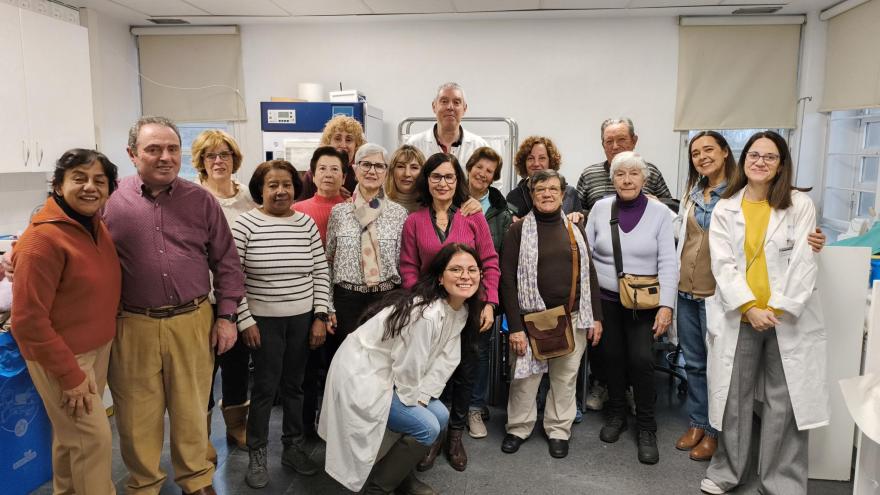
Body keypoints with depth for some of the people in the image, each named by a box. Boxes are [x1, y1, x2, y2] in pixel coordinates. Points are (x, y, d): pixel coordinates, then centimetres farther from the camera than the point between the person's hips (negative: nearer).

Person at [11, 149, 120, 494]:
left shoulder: (96, 227, 1)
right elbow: (28, 320, -23)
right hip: (61, 356, -8)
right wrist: (69, 374, -19)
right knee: (93, 438, 1)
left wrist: (105, 343, 13)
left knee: (71, 434, 23)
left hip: (98, 347, 8)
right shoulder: (43, 239, -24)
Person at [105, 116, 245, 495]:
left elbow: (226, 263, 5)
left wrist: (226, 316, 2)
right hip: (132, 326, -1)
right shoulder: (110, 200, -1)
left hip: (193, 322, 1)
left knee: (192, 411, 14)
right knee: (138, 416, 12)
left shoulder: (202, 200, 2)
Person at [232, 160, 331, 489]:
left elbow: (321, 272, 4)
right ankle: (256, 456, 20)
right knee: (265, 388, 3)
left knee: (294, 385, 14)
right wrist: (245, 320, -10)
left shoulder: (307, 224, 2)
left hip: (303, 318, 3)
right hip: (264, 320, -3)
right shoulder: (245, 224, -8)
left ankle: (293, 448, 29)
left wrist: (320, 317, 0)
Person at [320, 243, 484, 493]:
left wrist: (422, 398, -5)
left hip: (388, 375, 9)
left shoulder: (462, 310, -2)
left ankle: (400, 475, 24)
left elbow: (445, 360, 2)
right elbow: (408, 365, -23)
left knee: (440, 416, 6)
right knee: (427, 427, -11)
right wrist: (412, 401, -6)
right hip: (361, 375, -9)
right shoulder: (426, 313, -31)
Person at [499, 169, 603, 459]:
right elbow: (508, 279, -8)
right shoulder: (519, 230, -3)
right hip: (532, 319, -3)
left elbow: (589, 274, 12)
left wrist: (596, 317, 5)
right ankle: (518, 428, 24)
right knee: (526, 377, 4)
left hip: (573, 318, 3)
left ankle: (559, 430, 26)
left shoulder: (574, 230, 10)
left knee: (566, 378, 9)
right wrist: (515, 326, -13)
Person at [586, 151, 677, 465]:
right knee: (612, 356, 10)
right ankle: (615, 414, 32)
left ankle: (646, 427, 10)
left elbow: (668, 263, -5)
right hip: (605, 299, 2)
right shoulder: (600, 208, 1)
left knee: (641, 359, -9)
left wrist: (666, 304, -12)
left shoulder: (660, 212, -4)